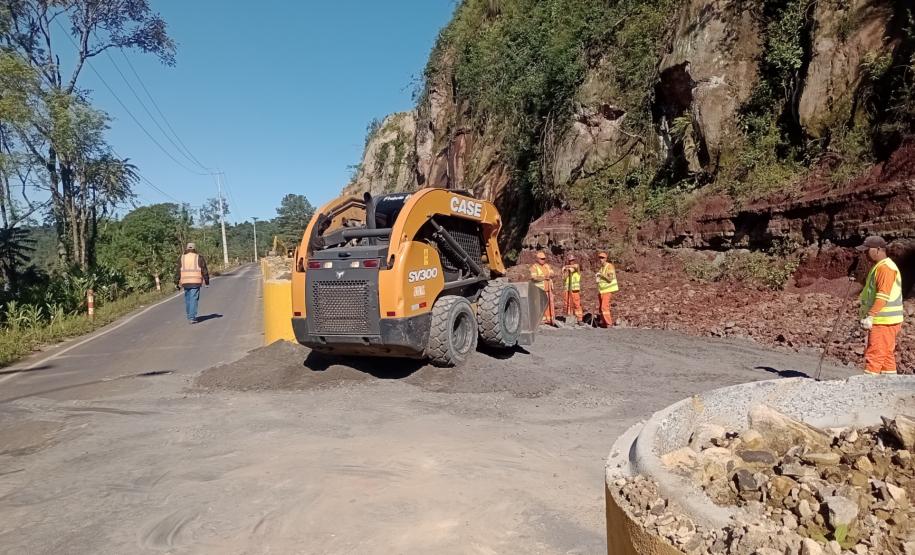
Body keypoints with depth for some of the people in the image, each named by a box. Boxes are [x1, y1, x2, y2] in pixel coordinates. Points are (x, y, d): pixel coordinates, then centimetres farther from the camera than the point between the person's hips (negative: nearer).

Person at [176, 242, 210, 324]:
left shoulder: (181, 258, 7)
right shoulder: (199, 258, 0)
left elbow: (178, 271, 6)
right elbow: (204, 271, -1)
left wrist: (178, 283, 11)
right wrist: (207, 282, 6)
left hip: (185, 282, 3)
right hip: (196, 282, -3)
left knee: (187, 300, 15)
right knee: (194, 300, -3)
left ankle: (189, 317, 22)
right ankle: (192, 318, -7)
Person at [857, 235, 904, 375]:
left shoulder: (885, 267, -15)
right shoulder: (880, 266, 17)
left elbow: (883, 296, -25)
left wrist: (870, 315, -30)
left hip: (883, 321, -10)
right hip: (885, 320, 10)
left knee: (874, 355, -9)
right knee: (887, 355, 14)